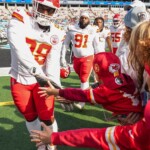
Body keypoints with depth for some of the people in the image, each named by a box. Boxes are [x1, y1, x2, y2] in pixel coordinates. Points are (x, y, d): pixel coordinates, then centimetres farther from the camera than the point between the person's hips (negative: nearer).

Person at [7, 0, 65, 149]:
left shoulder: (56, 34, -5)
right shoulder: (20, 19, -13)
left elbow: (53, 62, -13)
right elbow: (19, 48, -28)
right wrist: (36, 70, -39)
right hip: (19, 80, 0)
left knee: (47, 117, -1)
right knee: (30, 117, 13)